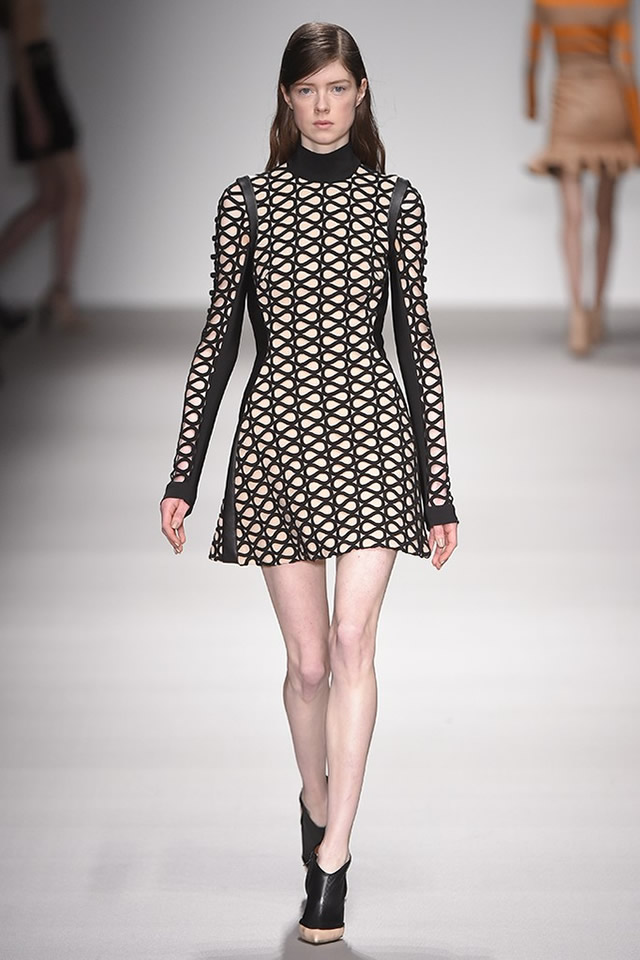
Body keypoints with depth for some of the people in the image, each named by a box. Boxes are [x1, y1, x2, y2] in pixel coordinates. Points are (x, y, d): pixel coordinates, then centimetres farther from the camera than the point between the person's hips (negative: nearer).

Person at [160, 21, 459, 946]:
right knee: (309, 658, 5)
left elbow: (416, 341, 6)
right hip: (277, 431, 1)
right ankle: (317, 801, 33)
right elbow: (218, 339, 7)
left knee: (352, 641, -12)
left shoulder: (395, 202, 4)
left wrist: (439, 491, 4)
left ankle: (332, 857, -6)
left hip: (369, 428, -1)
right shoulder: (247, 201, 5)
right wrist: (181, 476, 4)